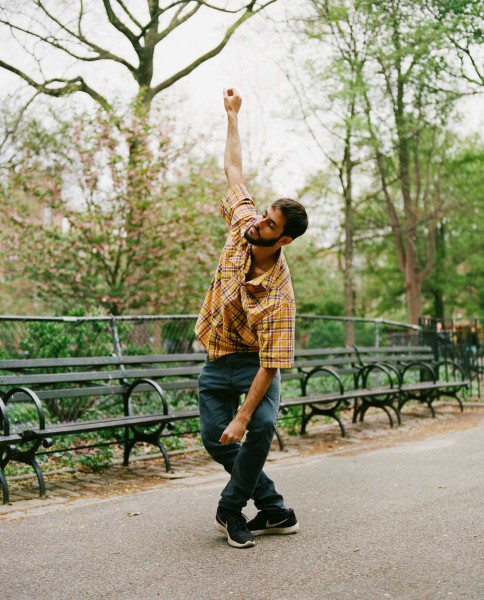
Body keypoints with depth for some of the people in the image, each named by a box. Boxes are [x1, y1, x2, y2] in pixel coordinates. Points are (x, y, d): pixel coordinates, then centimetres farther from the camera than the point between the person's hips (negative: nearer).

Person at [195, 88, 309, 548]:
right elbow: (234, 171, 1)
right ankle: (275, 511, 10)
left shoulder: (280, 294, -29)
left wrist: (243, 417, -31)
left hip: (254, 359, -5)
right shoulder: (243, 224, -15)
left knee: (261, 427, -28)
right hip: (217, 357, 5)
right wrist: (232, 115, 9)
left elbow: (271, 364, -29)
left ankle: (231, 508, -4)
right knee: (214, 437, -4)